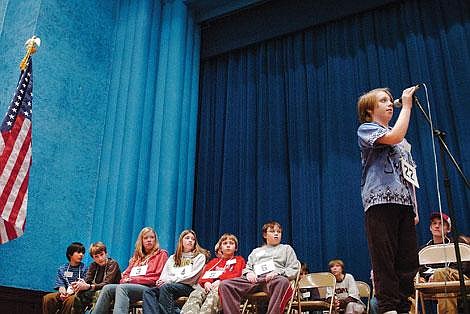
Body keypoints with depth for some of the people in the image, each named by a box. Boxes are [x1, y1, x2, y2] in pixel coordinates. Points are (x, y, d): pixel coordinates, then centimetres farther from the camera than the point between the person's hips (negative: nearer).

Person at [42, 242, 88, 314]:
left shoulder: (84, 269, 5)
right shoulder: (62, 269, 14)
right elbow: (60, 284, 6)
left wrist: (71, 292, -21)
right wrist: (62, 293, -17)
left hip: (77, 294, -3)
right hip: (64, 294, 3)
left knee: (70, 299, -36)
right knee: (47, 298, -21)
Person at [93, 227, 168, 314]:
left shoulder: (161, 254, 9)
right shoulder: (137, 257, 28)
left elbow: (157, 278, -3)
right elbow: (126, 274, 24)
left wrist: (133, 279, -7)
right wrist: (125, 280, -2)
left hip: (149, 288, -6)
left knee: (122, 288, -32)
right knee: (107, 288, -19)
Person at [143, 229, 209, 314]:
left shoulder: (200, 256, 13)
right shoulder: (172, 258, 29)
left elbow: (192, 276, -2)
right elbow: (164, 274, 17)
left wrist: (170, 280, -8)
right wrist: (161, 281, -8)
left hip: (188, 287, -4)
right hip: (169, 285, 5)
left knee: (166, 287, -35)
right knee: (149, 292, -25)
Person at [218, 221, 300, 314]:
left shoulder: (286, 248, 27)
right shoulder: (256, 251, 37)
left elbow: (294, 269, 14)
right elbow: (247, 268, 29)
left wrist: (278, 272, -6)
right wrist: (249, 273, 3)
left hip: (274, 278, -3)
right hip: (255, 279, 3)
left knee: (283, 282, -44)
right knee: (224, 285, -25)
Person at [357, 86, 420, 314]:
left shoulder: (403, 140, 29)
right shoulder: (366, 129, 7)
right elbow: (394, 137, -15)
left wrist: (415, 208, 17)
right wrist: (407, 105, -4)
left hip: (404, 202, 7)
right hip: (380, 201, -7)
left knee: (409, 261, 1)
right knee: (385, 259, -11)